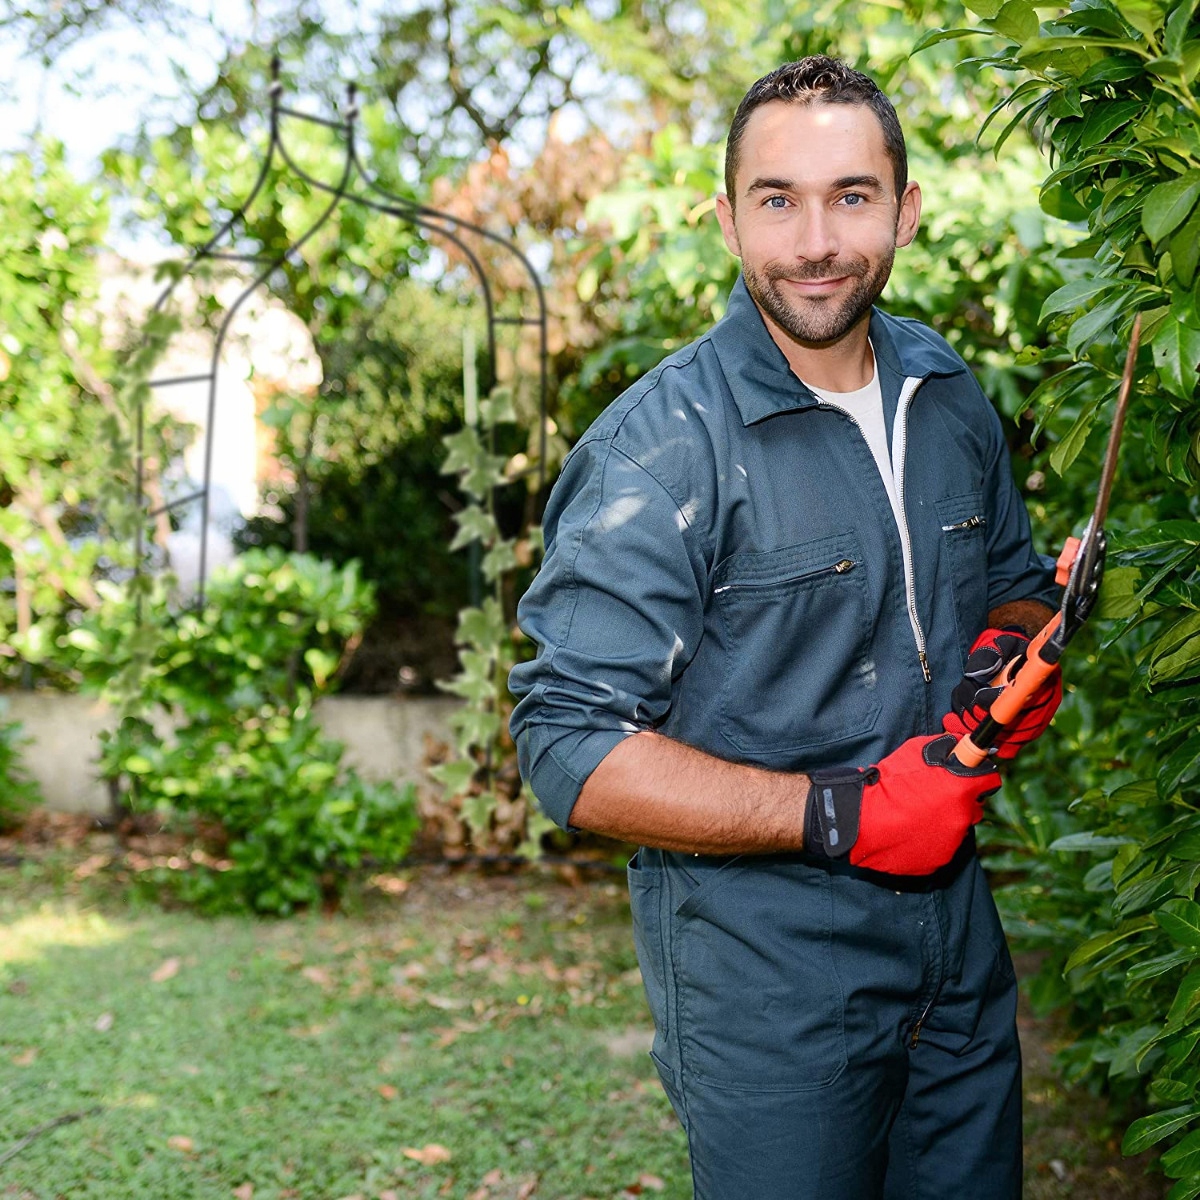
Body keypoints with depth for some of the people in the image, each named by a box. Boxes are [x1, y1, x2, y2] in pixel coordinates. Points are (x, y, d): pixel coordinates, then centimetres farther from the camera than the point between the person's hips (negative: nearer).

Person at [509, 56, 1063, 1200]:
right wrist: (838, 813, -25)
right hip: (760, 962, -6)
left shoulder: (948, 394, 4)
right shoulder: (661, 445, -19)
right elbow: (573, 747, -22)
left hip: (956, 929, 7)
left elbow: (1020, 582, 20)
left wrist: (1009, 651, -4)